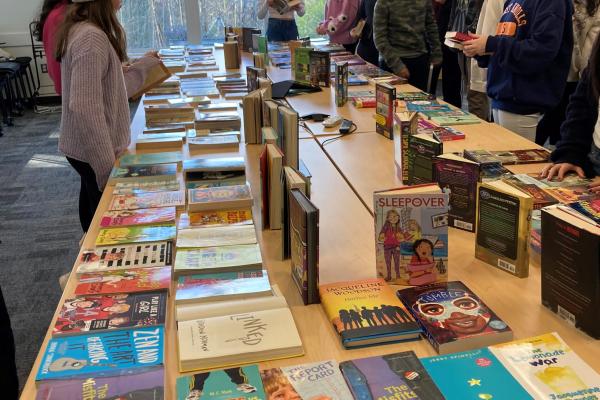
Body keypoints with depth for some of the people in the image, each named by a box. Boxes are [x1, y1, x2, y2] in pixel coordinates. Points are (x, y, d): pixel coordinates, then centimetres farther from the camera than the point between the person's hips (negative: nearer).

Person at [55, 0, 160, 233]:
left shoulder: (82, 30, 9)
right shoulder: (91, 38, -23)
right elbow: (84, 107, -28)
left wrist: (145, 64, 19)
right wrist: (107, 162, -26)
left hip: (88, 146, 10)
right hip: (94, 150, -10)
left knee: (94, 213, 22)